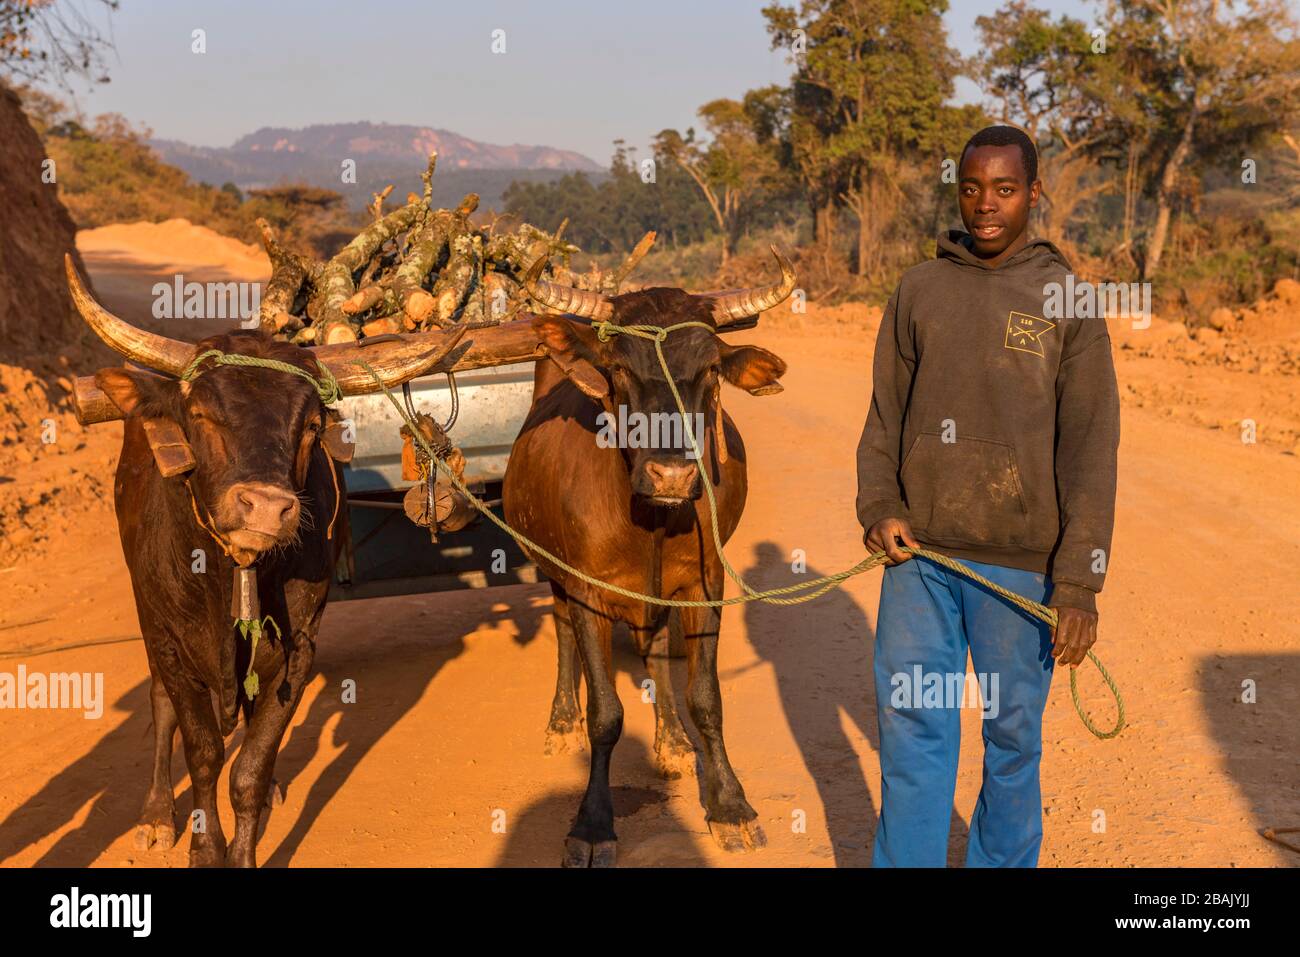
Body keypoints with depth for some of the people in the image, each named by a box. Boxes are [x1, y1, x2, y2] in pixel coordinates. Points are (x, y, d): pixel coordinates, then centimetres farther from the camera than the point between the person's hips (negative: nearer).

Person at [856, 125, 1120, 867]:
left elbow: (1091, 449, -5)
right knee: (912, 725, 6)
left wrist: (1080, 582, -11)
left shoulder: (1066, 299, -1)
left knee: (1013, 732, 8)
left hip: (1019, 560, -2)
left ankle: (1004, 860, 25)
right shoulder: (920, 289, 8)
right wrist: (879, 509, -5)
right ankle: (906, 860, 19)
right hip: (918, 552, 2)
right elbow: (886, 415, 11)